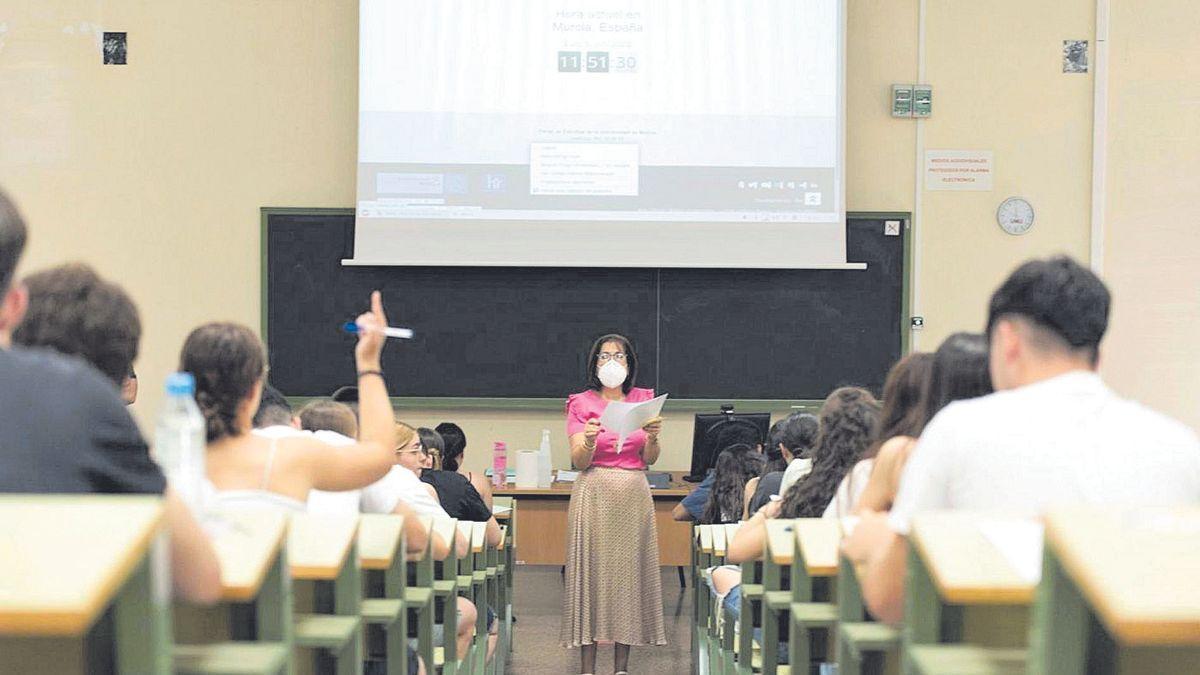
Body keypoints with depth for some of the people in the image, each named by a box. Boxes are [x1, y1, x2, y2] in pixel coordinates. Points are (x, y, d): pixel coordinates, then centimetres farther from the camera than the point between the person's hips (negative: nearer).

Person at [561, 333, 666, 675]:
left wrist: (653, 437, -13)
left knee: (629, 570, 1)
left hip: (633, 494, 2)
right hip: (594, 493, -2)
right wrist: (589, 440, -24)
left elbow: (649, 459, 7)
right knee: (591, 570, -5)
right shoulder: (581, 404, 4)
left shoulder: (643, 401, 10)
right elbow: (579, 462, -4)